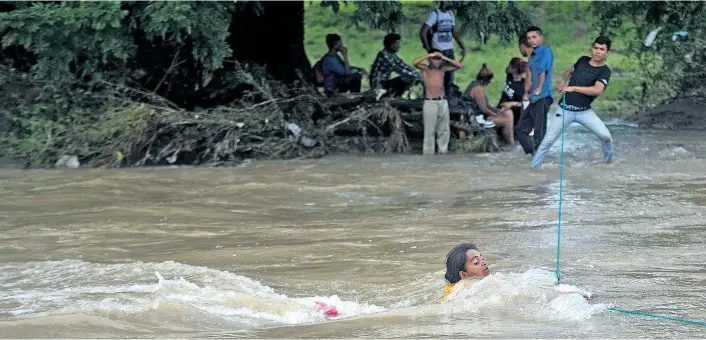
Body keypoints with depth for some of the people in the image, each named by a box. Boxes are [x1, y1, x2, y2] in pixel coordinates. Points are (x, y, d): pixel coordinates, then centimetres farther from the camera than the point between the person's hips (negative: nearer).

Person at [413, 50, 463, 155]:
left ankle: (443, 152, 14)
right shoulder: (425, 69, 1)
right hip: (430, 103, -4)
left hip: (443, 102, 4)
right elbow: (415, 63, -18)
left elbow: (459, 66, 7)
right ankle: (428, 154, 0)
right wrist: (429, 55, -14)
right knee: (429, 131, -3)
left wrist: (445, 58, 0)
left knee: (444, 130, 6)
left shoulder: (443, 69, 11)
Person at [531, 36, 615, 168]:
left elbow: (597, 90, -27)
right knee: (548, 141, -4)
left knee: (606, 137, -14)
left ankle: (608, 164, 12)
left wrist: (573, 88, -29)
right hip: (565, 109, 2)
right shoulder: (583, 60, 5)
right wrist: (562, 82, 7)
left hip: (584, 111, -2)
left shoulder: (604, 71, -8)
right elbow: (570, 71, 27)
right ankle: (533, 168, 7)